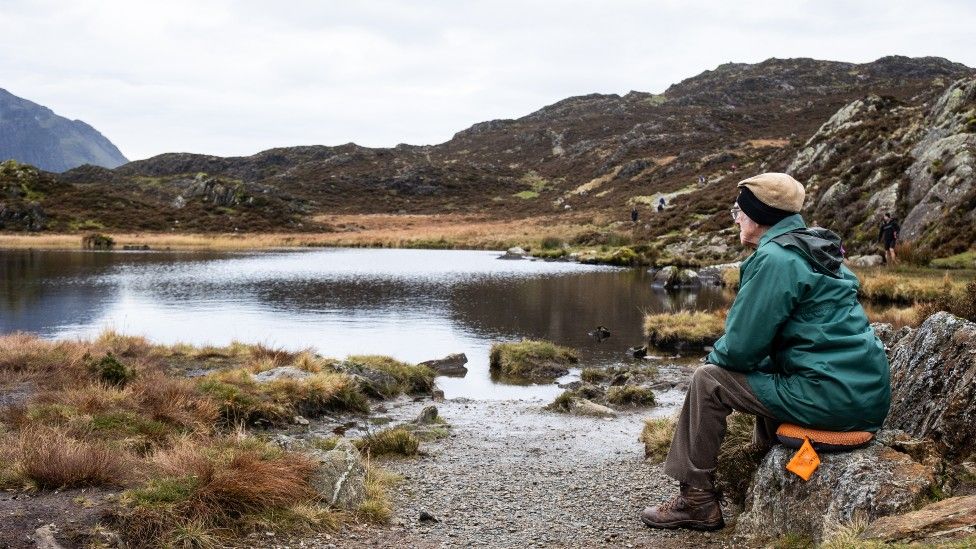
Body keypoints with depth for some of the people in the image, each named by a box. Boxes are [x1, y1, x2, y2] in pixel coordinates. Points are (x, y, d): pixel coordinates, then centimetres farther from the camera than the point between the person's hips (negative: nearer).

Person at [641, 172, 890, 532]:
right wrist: (725, 356, 19)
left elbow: (740, 348, -13)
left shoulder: (774, 258, -13)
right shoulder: (816, 250, 16)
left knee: (709, 380, -1)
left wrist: (715, 358, 8)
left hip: (831, 398, -9)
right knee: (767, 372, 33)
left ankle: (696, 500, 7)